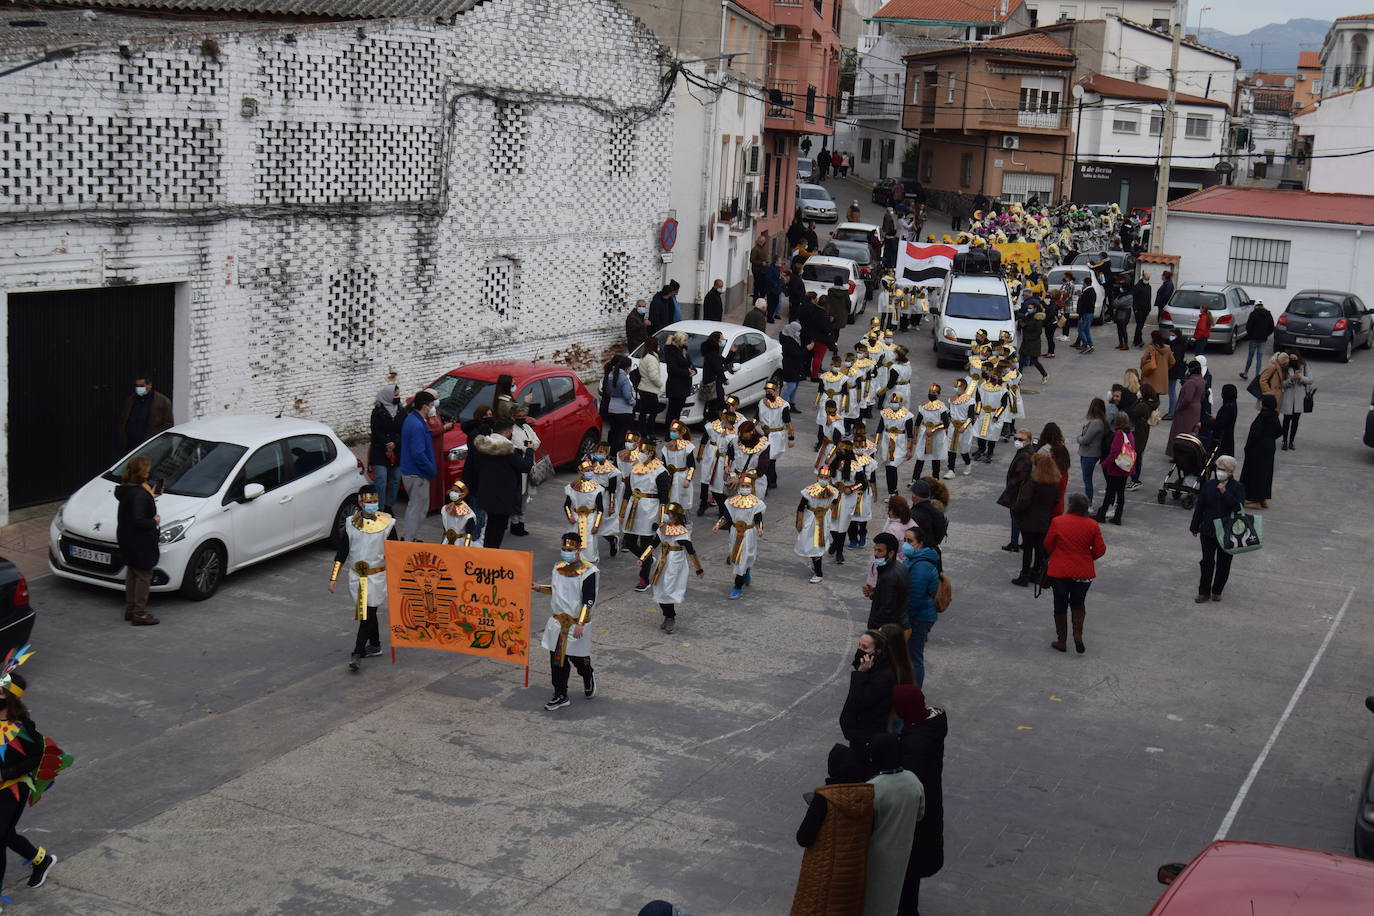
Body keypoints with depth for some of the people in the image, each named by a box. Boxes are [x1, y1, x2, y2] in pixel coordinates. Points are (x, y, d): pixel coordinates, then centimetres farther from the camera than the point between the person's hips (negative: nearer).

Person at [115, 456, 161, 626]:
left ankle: (130, 609, 30)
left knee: (132, 574, 21)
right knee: (143, 576, 1)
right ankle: (140, 614, 5)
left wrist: (149, 498, 13)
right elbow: (138, 520, -29)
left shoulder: (125, 489, 4)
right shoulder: (139, 494, -24)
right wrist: (154, 521, -13)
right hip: (140, 543, -10)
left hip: (127, 540, 10)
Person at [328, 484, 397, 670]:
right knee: (367, 613, 14)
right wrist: (334, 578, 3)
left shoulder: (387, 524, -5)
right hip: (356, 576, 3)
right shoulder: (351, 524, 2)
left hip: (377, 576, -3)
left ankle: (357, 653, -9)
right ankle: (375, 646, 30)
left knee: (368, 615, -8)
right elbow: (341, 553, 6)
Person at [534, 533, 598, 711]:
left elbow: (589, 600, -19)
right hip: (558, 621, 6)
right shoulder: (558, 567, 6)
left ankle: (589, 678, 38)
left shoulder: (588, 571, -16)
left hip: (577, 624, -6)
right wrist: (538, 588, 6)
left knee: (578, 658, 5)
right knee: (557, 660, 6)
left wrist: (581, 623, -25)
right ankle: (560, 696, 16)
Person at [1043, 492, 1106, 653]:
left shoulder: (1057, 522, -11)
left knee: (1060, 605, 11)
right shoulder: (1092, 525, -7)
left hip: (1059, 572, -1)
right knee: (1078, 603, 20)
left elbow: (1048, 546, -3)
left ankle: (1061, 641, 16)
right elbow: (1100, 550, -4)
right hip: (1084, 573, 2)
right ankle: (1078, 634, 3)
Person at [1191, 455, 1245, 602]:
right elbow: (1199, 506, 7)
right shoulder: (1208, 485, 2)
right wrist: (1195, 527, 8)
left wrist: (1225, 492, -24)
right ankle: (1204, 592, 11)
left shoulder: (1238, 487, -5)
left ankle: (1217, 591, 23)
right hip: (1208, 531, 1)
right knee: (1207, 561, 2)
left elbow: (1239, 507, -19)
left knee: (1223, 563, 8)